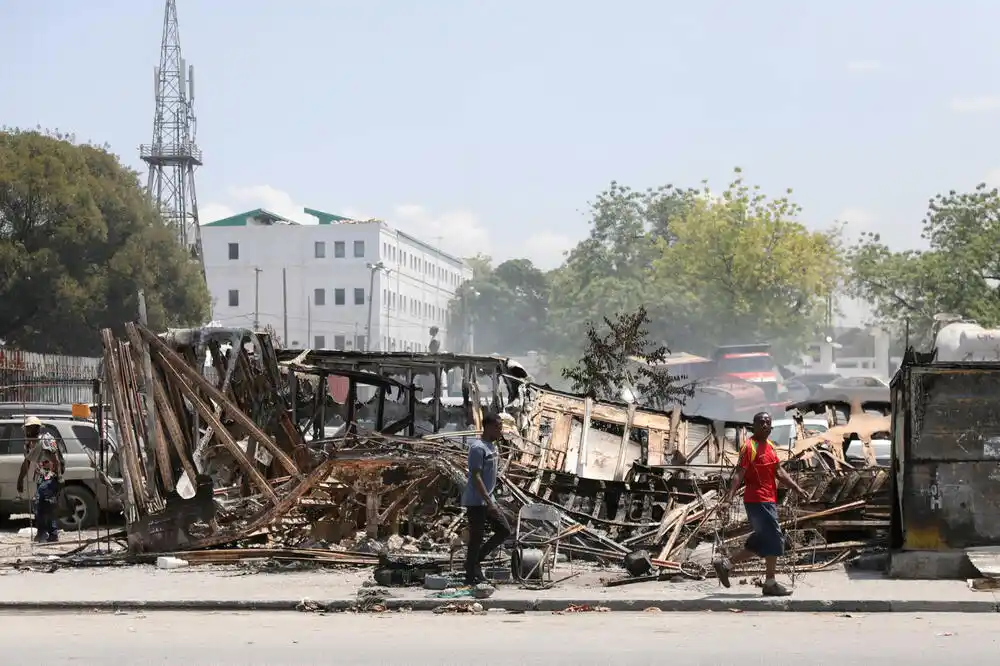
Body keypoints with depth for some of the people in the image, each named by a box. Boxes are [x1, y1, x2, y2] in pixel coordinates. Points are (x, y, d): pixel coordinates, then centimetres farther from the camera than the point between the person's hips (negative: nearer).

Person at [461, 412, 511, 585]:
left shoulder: (491, 446, 13)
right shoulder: (478, 448, -17)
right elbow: (475, 477, -22)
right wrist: (489, 502, -25)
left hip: (488, 501, 9)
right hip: (476, 502, -9)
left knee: (504, 530, 9)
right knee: (476, 538, -3)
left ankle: (476, 559, 18)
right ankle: (471, 576, 6)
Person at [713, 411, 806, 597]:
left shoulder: (770, 445, 15)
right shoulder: (750, 447, -12)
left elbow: (779, 471, 17)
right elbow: (740, 473, -20)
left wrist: (796, 488, 8)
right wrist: (730, 495, -31)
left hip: (769, 501, 9)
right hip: (758, 500, -9)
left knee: (760, 543, 12)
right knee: (775, 539, -8)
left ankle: (725, 563, 19)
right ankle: (770, 584, -1)